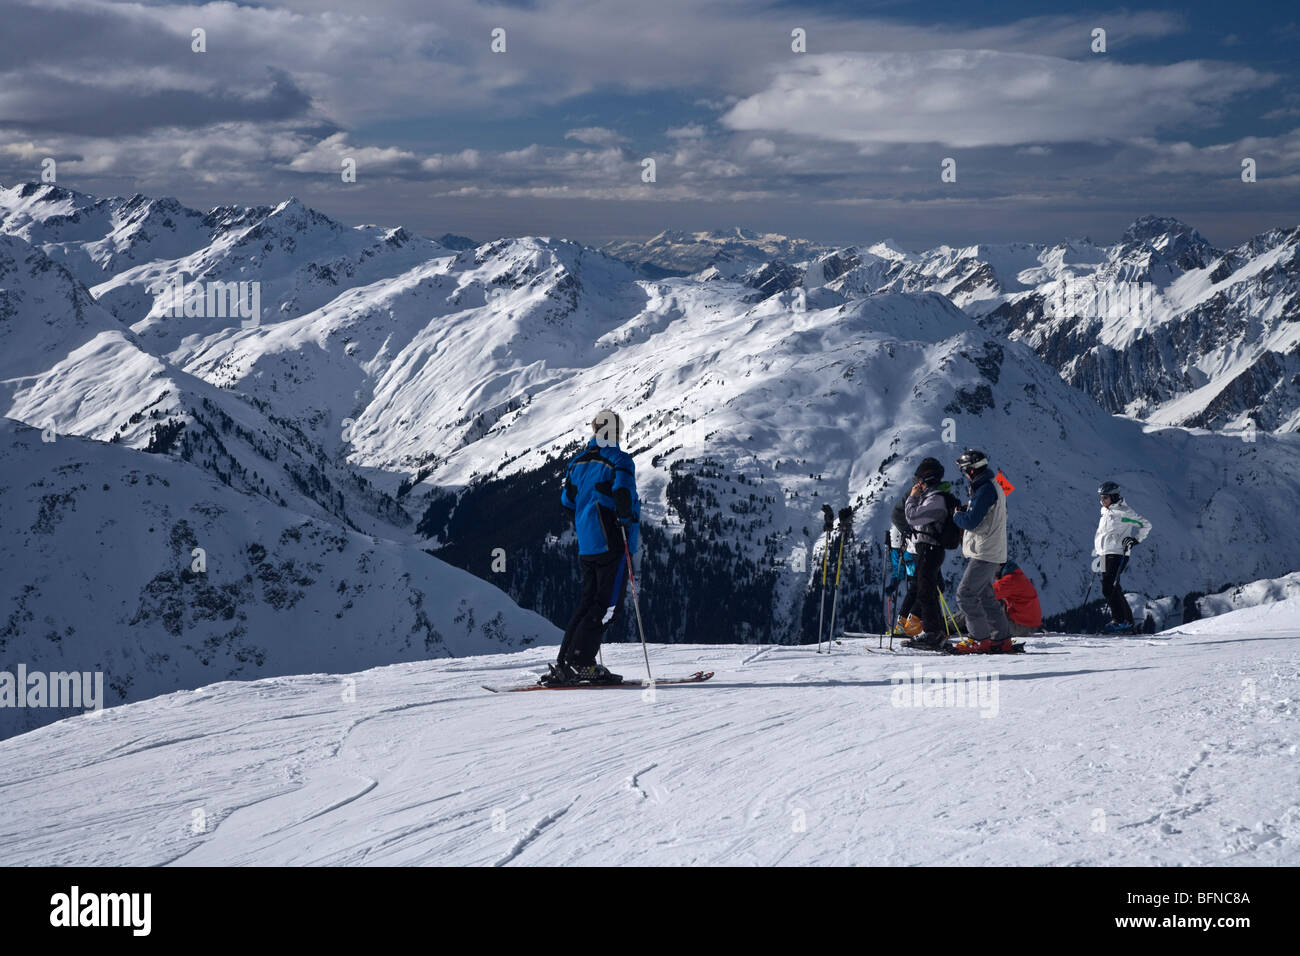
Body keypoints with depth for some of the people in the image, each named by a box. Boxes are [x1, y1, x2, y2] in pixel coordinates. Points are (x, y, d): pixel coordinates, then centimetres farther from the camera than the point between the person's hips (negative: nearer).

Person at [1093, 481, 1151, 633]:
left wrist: (1134, 539, -17)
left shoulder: (1123, 512, -6)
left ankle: (1118, 620, -15)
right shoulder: (1105, 514, 20)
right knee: (1110, 588, 6)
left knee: (1109, 587, -18)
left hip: (1118, 554, -9)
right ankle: (1127, 620, 13)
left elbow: (1146, 525, -5)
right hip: (1105, 555, 9)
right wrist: (1097, 554, 28)